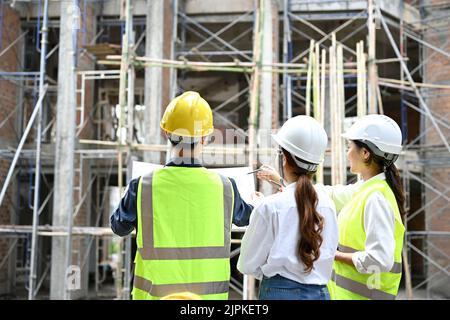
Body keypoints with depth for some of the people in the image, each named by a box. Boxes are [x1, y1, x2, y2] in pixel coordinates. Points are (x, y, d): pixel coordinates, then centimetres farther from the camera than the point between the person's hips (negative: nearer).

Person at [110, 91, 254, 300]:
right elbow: (244, 217, 14)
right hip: (209, 294, 1)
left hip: (156, 293, 0)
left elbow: (119, 227, 7)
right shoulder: (225, 187, -8)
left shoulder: (142, 187, -11)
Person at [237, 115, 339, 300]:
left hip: (280, 292, -4)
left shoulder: (269, 206, -14)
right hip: (319, 292, 4)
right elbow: (329, 252, 8)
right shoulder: (327, 204, -2)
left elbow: (248, 265, -6)